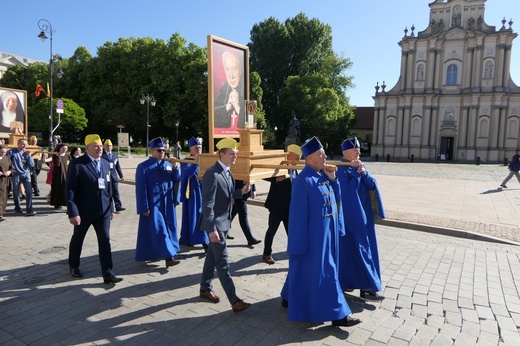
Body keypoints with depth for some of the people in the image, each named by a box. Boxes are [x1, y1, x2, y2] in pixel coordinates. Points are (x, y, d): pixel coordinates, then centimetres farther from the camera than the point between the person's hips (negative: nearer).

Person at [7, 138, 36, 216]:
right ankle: (17, 208, 27)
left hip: (26, 174, 2)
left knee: (29, 192, -7)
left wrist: (29, 155, -5)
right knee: (16, 193, 9)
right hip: (16, 175, -2)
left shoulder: (26, 153, 7)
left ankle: (29, 210, -4)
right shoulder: (12, 152, -4)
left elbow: (32, 164, 1)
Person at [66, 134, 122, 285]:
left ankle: (108, 274, 4)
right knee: (77, 239, 17)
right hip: (83, 211, -4)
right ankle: (73, 266, 40)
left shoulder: (106, 164, 7)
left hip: (103, 210, 4)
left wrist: (111, 208, 11)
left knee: (105, 241, 0)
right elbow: (70, 190, -14)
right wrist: (73, 213, -19)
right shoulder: (77, 164, -12)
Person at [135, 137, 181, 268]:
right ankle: (168, 256, -7)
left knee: (168, 227, 11)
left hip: (167, 203, 6)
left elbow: (177, 180, 4)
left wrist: (175, 168, -12)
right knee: (159, 229, -7)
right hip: (153, 204, -6)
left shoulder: (168, 164, 7)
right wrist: (144, 207, -12)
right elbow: (141, 189, -10)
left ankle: (160, 253, 26)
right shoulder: (143, 167, -8)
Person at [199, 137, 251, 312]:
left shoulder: (227, 172, 7)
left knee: (212, 256, 20)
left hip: (223, 221, 9)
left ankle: (205, 289, 36)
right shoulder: (212, 174, -21)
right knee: (223, 262, -4)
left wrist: (241, 192, -1)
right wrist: (211, 229, -26)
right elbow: (207, 204, -24)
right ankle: (234, 300, 2)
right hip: (215, 223, -9)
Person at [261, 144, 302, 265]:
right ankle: (266, 254, 22)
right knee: (272, 230, 7)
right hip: (277, 206, -6)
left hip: (290, 207, 6)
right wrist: (277, 179, -38)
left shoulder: (294, 169, 10)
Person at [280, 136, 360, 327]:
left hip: (327, 231, 9)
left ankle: (290, 297, 37)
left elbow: (335, 198, 12)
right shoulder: (303, 181, -20)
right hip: (314, 233, -9)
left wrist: (333, 179, -3)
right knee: (322, 270, 1)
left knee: (309, 268, 19)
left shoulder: (323, 175, 5)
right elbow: (299, 212, -18)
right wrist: (302, 241, -16)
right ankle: (336, 313, 13)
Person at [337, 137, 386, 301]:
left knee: (364, 248, 13)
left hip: (363, 213, 9)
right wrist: (356, 171, -21)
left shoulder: (360, 166, 10)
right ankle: (366, 287, 3)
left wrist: (364, 173, -16)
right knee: (357, 249, -4)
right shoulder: (340, 169, -14)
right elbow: (348, 190, -24)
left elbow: (372, 185, 2)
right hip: (350, 215, -8)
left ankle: (349, 281, 25)